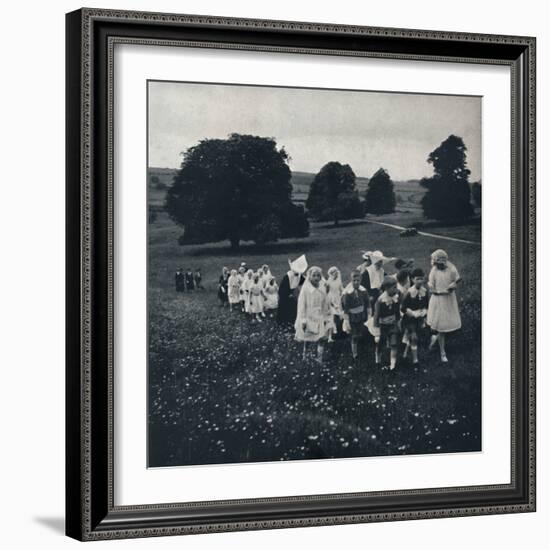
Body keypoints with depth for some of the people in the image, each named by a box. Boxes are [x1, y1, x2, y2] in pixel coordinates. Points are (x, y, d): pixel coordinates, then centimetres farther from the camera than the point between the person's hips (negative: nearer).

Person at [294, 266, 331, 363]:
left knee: (321, 339, -3)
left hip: (320, 319, 3)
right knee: (306, 340, 5)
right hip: (309, 318, -3)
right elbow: (301, 305, -8)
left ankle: (319, 359, 4)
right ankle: (304, 355, 21)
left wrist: (326, 318, 9)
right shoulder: (305, 289, -10)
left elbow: (326, 304, 9)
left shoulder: (323, 288, 1)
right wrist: (303, 320, -10)